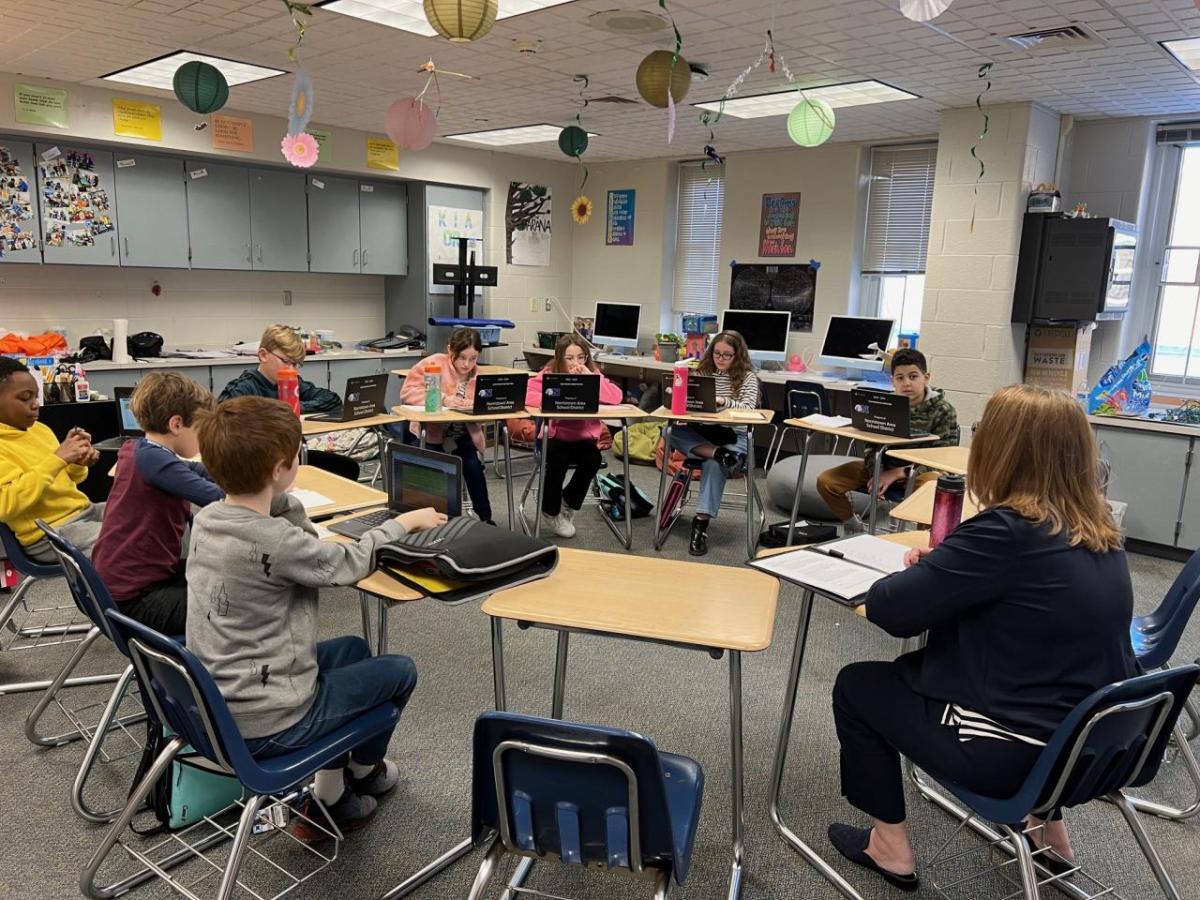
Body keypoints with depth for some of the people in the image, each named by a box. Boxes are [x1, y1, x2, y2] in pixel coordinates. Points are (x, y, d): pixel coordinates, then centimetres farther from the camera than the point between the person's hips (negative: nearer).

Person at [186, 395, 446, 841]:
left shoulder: (207, 518, -3)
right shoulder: (273, 542, -28)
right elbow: (350, 562, -10)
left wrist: (280, 501, -4)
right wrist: (405, 521, 4)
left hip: (214, 707, 9)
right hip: (262, 726, -8)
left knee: (352, 648, 25)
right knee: (400, 670, 9)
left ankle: (330, 795, 28)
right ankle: (362, 772, 36)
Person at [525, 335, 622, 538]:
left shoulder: (593, 374, -2)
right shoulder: (549, 375, -8)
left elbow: (616, 397, -18)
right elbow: (525, 394, -23)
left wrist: (590, 378, -23)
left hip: (584, 437, 2)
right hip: (555, 436, -2)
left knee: (593, 459, -26)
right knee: (558, 458, -30)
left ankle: (568, 505, 4)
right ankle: (550, 513, -2)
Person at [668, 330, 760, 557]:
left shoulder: (747, 377, 1)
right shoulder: (703, 372, 11)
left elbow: (748, 408, -13)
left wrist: (721, 401, -30)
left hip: (735, 438, -4)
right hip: (703, 434, 4)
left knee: (714, 464, -35)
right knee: (672, 432, -25)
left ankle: (702, 522, -35)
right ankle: (719, 454, -34)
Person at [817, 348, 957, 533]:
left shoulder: (943, 410, -8)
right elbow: (872, 448, 1)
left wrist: (898, 473, -20)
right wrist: (876, 474, -20)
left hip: (921, 471, -3)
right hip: (884, 466, 4)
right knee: (826, 481, -12)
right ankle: (854, 527, 14)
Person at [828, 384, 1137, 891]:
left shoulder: (1007, 530, -24)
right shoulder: (1099, 530, 1)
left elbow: (890, 609, -20)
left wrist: (920, 573, 1)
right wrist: (941, 567, 3)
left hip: (1018, 753, -7)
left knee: (857, 685, 10)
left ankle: (889, 846, 20)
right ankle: (1046, 824, 34)